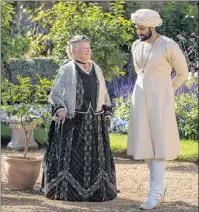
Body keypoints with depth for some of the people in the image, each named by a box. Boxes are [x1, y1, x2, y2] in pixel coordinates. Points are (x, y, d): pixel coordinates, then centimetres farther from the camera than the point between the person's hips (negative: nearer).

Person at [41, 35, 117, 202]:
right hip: (72, 120, -4)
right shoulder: (66, 71, -1)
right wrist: (59, 109, -18)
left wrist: (107, 114, 12)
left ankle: (96, 190, 14)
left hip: (94, 121, 5)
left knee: (95, 155, 6)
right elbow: (54, 94, -1)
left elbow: (104, 95, 20)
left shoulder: (96, 70, 13)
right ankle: (66, 190, 2)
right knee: (70, 155, -4)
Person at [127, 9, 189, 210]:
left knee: (158, 145, -6)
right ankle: (161, 183, 26)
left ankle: (155, 195, -5)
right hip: (140, 99, 6)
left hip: (160, 101, -6)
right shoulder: (136, 46, 5)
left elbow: (183, 73, -1)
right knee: (144, 144, 8)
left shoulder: (169, 46, -13)